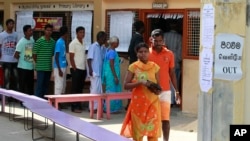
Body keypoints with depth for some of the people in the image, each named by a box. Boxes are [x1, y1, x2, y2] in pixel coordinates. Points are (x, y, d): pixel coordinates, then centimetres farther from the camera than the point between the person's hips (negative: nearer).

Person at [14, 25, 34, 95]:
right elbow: (16, 55, -13)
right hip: (23, 67, -6)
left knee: (30, 85, 11)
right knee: (22, 85, -1)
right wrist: (22, 60, 1)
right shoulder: (21, 42, -13)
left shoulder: (32, 41, 7)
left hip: (31, 67, 6)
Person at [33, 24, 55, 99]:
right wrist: (38, 63, 0)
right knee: (39, 84, -4)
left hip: (49, 67, 5)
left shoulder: (53, 42, 8)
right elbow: (34, 54, -4)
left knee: (46, 84, 10)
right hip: (41, 67, -5)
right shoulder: (39, 41, -8)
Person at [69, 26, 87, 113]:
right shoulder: (73, 43, -8)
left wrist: (85, 68, 11)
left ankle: (79, 105, 16)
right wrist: (75, 68, -13)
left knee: (80, 88, 10)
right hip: (76, 69, -7)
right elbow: (71, 58, -10)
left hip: (83, 69, 7)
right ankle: (74, 107, 0)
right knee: (75, 88, -3)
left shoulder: (83, 43, 12)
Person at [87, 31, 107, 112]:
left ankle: (97, 106, 15)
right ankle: (92, 107, 0)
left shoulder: (103, 48, 13)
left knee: (99, 90, 9)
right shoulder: (93, 46, -7)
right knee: (95, 89, -6)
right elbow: (89, 59, -11)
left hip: (100, 72, 8)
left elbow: (104, 59, 10)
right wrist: (90, 69, -19)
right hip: (94, 72, -7)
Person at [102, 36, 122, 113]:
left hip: (108, 73, 10)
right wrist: (115, 76, -20)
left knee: (109, 91, 15)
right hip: (112, 74, -10)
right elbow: (111, 65, -20)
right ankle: (111, 109, 2)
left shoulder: (108, 50, 12)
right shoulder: (112, 52, -17)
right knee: (112, 91, -3)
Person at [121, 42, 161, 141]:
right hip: (138, 102, -1)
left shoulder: (154, 67, 5)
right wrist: (140, 82, -19)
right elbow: (126, 85, -6)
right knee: (137, 130, 5)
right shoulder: (133, 67, -1)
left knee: (153, 130, -2)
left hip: (152, 102, 1)